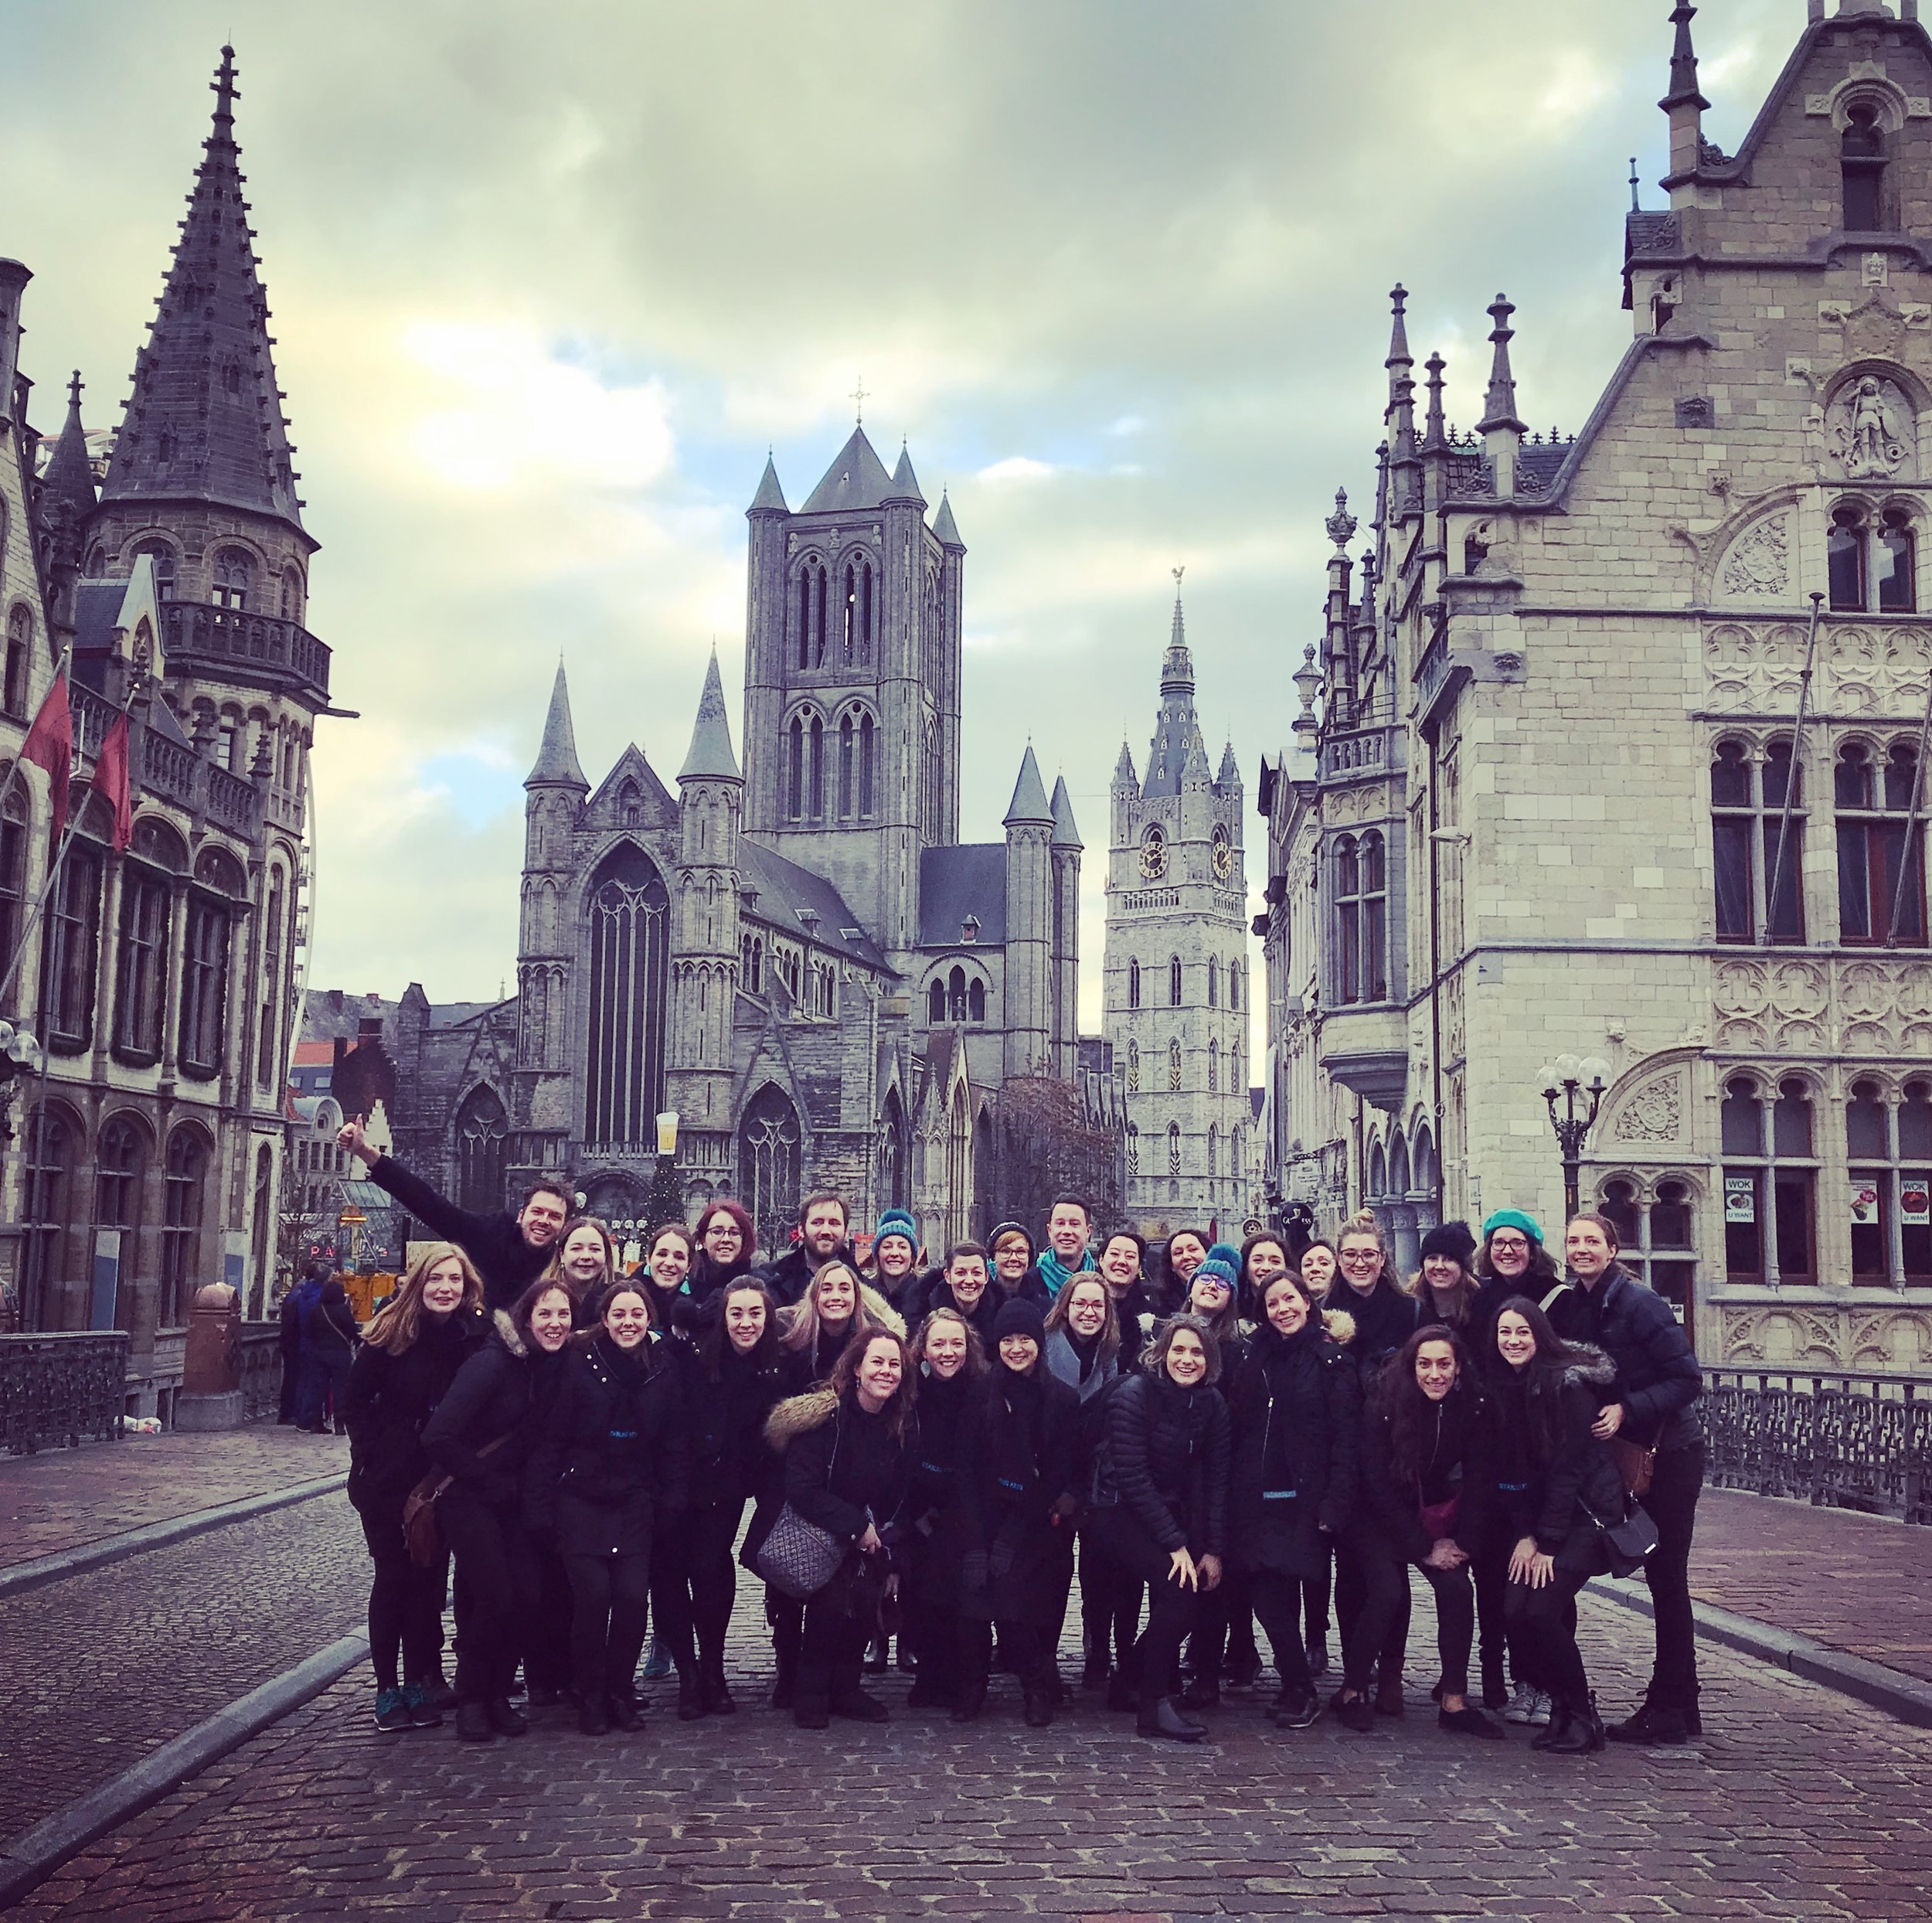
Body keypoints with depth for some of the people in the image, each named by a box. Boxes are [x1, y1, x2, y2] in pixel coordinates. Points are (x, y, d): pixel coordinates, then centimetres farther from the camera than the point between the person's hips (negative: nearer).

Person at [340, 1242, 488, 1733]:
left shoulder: (476, 1337, -4)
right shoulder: (390, 1334, -8)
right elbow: (354, 1400, -2)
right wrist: (373, 1452, -8)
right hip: (388, 1483, -2)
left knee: (430, 1577, 6)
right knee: (393, 1577, 2)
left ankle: (422, 1682, 16)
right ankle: (388, 1689, 9)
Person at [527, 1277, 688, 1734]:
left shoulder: (663, 1372, 3)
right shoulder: (583, 1366, -6)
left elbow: (673, 1445, 10)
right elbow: (552, 1437, -3)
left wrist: (670, 1503, 4)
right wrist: (544, 1503, -6)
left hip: (634, 1503, 2)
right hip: (580, 1501, -2)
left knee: (634, 1595, -11)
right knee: (593, 1593, -14)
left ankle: (620, 1691, 11)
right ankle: (590, 1695, 6)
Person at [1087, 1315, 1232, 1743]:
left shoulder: (1211, 1404, -1)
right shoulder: (1133, 1396, -18)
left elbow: (1216, 1480, 3)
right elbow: (1133, 1478, -21)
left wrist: (1213, 1549, -5)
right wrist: (1175, 1544, -22)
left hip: (1173, 1511, 6)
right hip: (1122, 1510, -6)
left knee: (1188, 1595, -11)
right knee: (1177, 1587, -23)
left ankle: (1132, 1681, 15)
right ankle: (1155, 1706, -12)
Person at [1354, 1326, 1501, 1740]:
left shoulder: (1470, 1406, -11)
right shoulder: (1385, 1405, -21)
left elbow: (1476, 1480, -2)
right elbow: (1378, 1484, -17)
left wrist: (1456, 1541, -11)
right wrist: (1423, 1548, -17)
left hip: (1437, 1515, 3)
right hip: (1382, 1516, -3)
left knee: (1457, 1589, -17)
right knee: (1388, 1593, -22)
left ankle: (1454, 1701, -7)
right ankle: (1353, 1689, -6)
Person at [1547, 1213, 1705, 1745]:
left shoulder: (1638, 1302, -15)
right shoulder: (1568, 1306, 5)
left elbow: (1688, 1378, -17)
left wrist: (1627, 1410, -24)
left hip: (1668, 1454, -6)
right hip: (1623, 1455, 6)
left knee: (1666, 1576, -3)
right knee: (1662, 1578, 10)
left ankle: (1673, 1710, 4)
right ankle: (1672, 1705, 16)